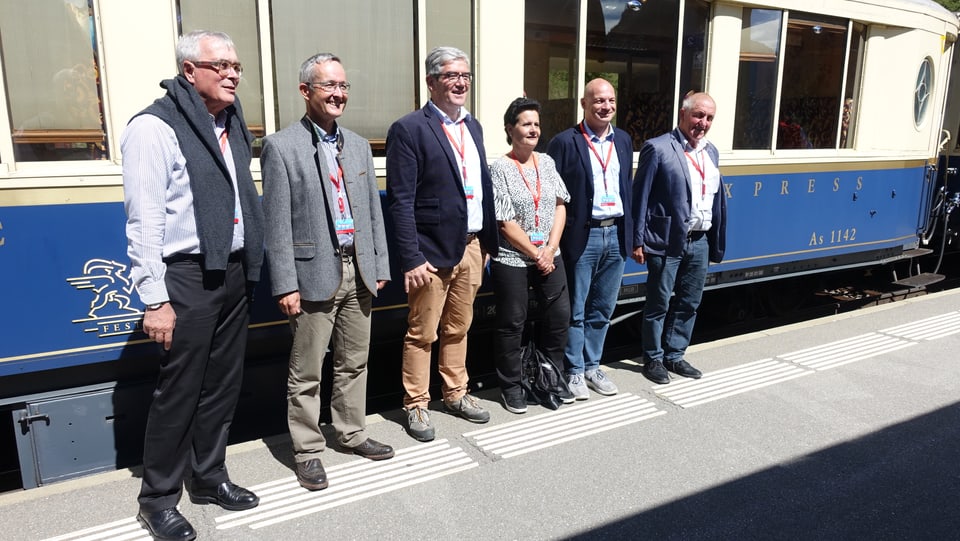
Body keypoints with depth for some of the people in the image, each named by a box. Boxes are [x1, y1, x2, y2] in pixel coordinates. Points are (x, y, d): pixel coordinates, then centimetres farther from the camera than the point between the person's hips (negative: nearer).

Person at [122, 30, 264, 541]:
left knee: (222, 386, 15)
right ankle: (157, 498, 22)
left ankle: (209, 478, 32)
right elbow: (144, 221, -14)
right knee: (178, 393, 3)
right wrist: (156, 301, -16)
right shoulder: (155, 127, -11)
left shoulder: (232, 126, 12)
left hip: (233, 273, 7)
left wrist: (249, 269, 13)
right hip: (187, 277, -7)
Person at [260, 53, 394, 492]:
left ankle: (352, 434, 32)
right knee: (306, 372, 5)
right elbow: (277, 222, -10)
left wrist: (380, 265, 10)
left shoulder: (358, 145, 12)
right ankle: (308, 451, 20)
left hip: (359, 271, 6)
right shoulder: (280, 146, -6)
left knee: (354, 362, 16)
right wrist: (285, 286, -13)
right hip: (315, 274, -6)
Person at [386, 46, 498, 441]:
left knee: (459, 328, 18)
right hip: (433, 251, -6)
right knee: (422, 334, 5)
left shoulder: (473, 126, 13)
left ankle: (455, 394, 33)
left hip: (472, 247, 7)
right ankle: (416, 405, 21)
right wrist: (411, 259, -19)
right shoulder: (409, 129, -10)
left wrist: (488, 242, 11)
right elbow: (401, 201, -14)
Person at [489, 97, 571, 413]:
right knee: (512, 324, 5)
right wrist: (536, 255, -11)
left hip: (549, 256, 5)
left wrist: (550, 248, -6)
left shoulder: (546, 162, 7)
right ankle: (510, 386, 22)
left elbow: (561, 206, 6)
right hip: (512, 259, -5)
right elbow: (505, 223, -13)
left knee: (560, 315, 7)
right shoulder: (501, 168, -8)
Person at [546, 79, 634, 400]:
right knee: (576, 310, 6)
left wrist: (630, 233, 10)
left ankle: (592, 367, 28)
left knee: (603, 310, 14)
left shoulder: (623, 140, 11)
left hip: (616, 235, 6)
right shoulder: (565, 142, -7)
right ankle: (574, 372, 19)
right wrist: (555, 241, -11)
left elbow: (627, 188, 14)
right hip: (582, 236, -5)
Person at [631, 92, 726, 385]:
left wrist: (716, 240, 10)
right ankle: (653, 359, 21)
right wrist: (638, 241, -13)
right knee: (658, 304, 6)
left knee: (688, 304, 15)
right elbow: (640, 196, -10)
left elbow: (716, 198, 14)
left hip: (700, 242, 7)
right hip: (667, 241, -6)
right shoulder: (658, 148, -9)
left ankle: (674, 355, 30)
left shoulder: (711, 152, 12)